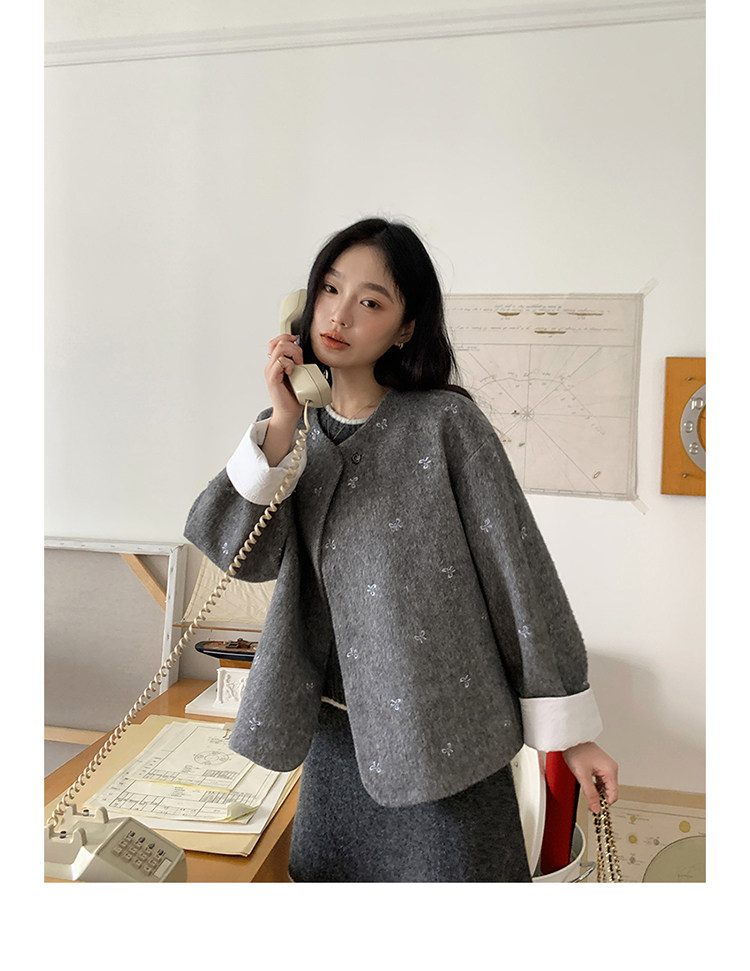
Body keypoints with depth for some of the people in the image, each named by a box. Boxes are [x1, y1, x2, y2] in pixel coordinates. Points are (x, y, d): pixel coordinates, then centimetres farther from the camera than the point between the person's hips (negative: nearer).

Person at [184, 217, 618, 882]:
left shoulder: (445, 422, -12)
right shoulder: (298, 432, 4)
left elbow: (521, 571, -11)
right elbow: (245, 554, -8)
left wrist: (571, 730, -8)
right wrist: (281, 426, -18)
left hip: (442, 732, -4)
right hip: (336, 729, 5)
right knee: (331, 874, 21)